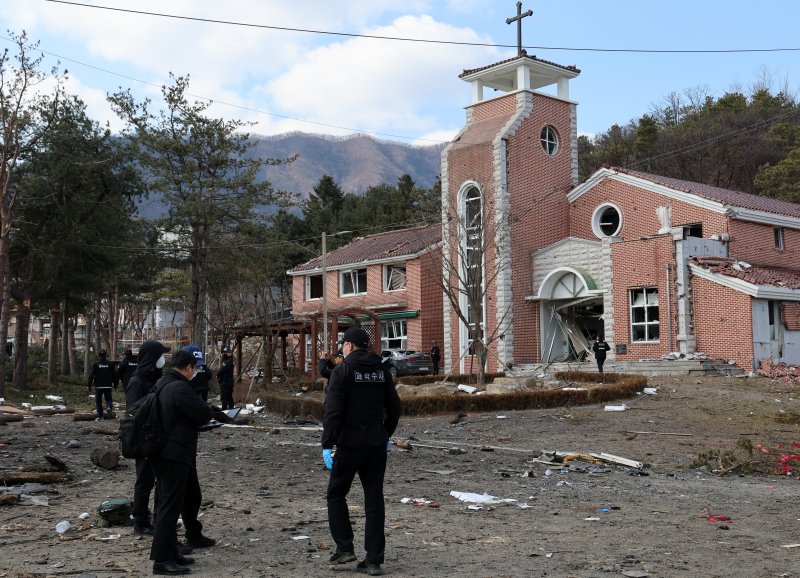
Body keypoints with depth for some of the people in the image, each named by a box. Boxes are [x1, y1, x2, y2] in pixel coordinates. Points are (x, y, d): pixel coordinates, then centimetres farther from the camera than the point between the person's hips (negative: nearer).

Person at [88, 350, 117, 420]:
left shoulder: (95, 364, -3)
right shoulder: (109, 364, 3)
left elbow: (91, 376, -5)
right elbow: (114, 374, 6)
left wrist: (89, 386, 0)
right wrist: (115, 384, 16)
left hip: (98, 386, -1)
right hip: (108, 386, 1)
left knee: (98, 401, 8)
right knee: (108, 399, 13)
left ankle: (100, 416, 6)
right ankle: (110, 407, -19)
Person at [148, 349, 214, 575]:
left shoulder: (161, 384, 11)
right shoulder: (180, 388, -20)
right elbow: (205, 414, -18)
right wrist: (208, 409, 4)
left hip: (161, 453, 10)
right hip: (175, 455, -10)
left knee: (166, 504, 15)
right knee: (170, 506, -6)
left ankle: (170, 552, 24)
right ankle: (161, 559, -3)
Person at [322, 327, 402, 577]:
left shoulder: (342, 371, -9)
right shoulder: (381, 371, 7)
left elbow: (332, 411, -16)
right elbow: (394, 407, 12)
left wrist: (327, 445, -13)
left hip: (350, 444, -5)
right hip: (376, 445, 5)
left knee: (336, 495, 14)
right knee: (374, 501, 7)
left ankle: (345, 548, 9)